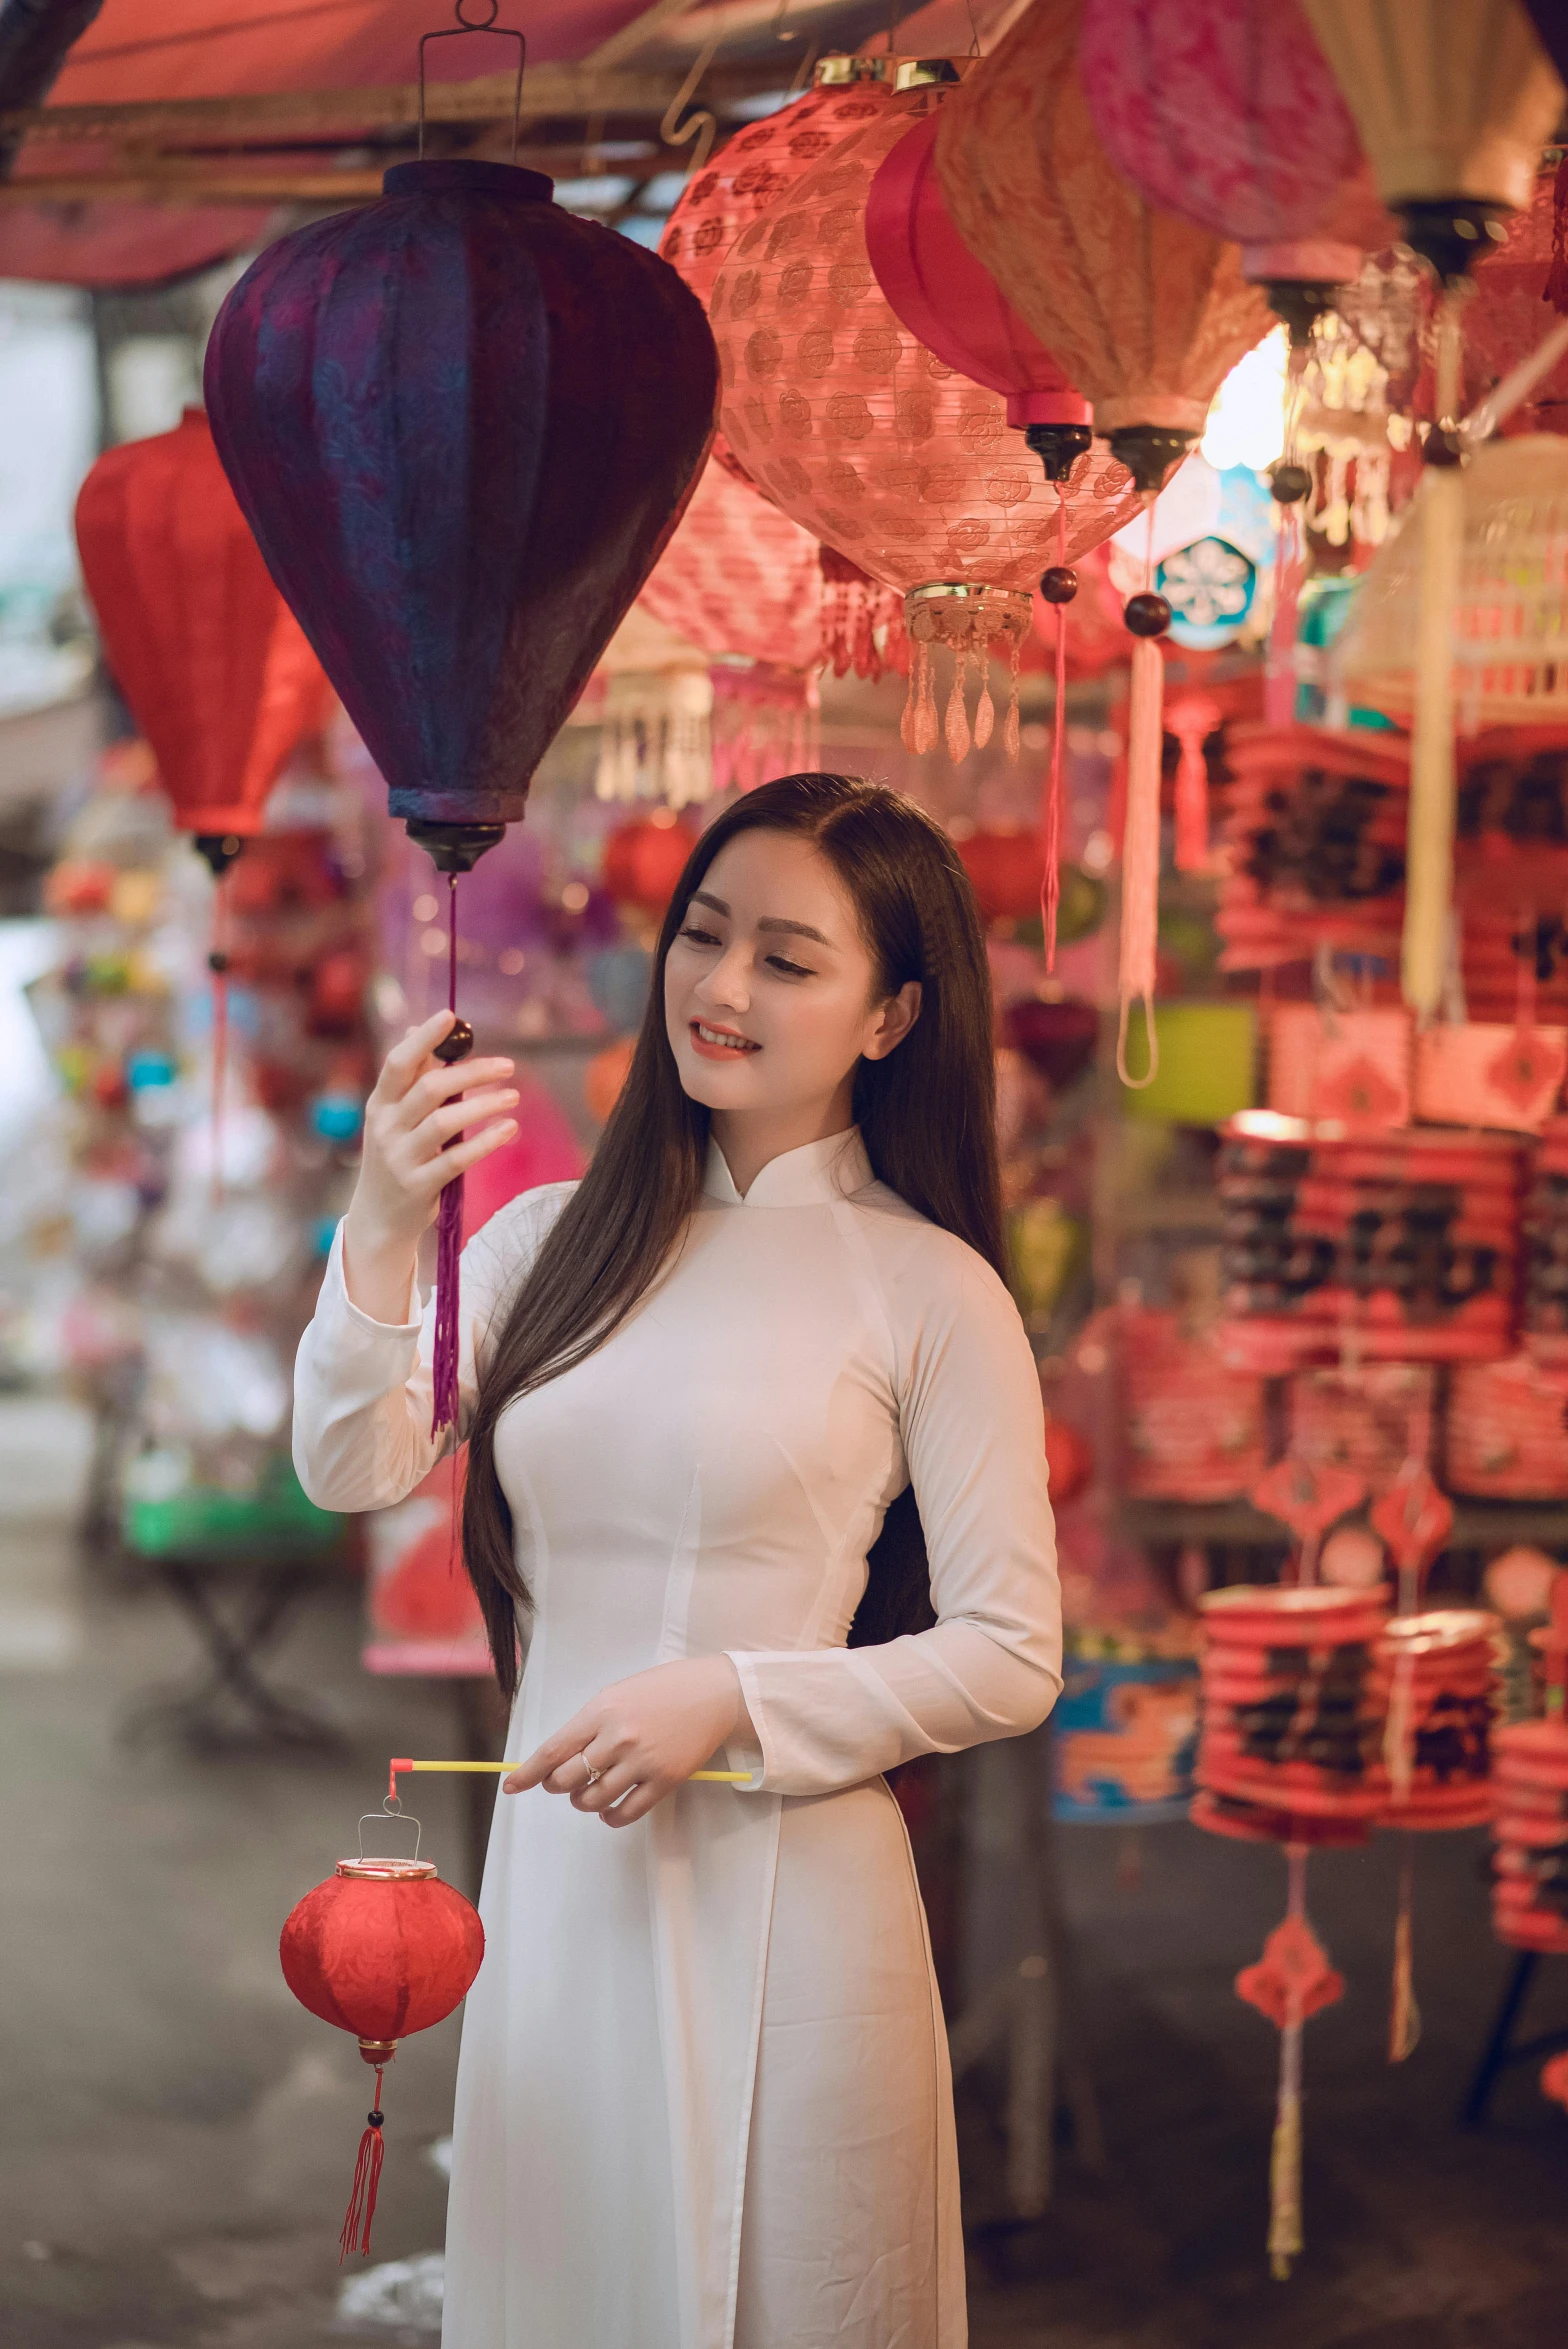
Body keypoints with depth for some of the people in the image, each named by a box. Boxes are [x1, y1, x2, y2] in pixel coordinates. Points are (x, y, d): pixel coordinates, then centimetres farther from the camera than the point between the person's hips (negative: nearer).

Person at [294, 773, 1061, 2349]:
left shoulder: (928, 1291, -5)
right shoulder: (553, 1236, 7)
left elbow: (1010, 1659, -6)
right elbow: (350, 1473, -5)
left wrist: (731, 1699, -15)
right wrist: (379, 1233, -20)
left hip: (781, 1898, -4)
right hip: (549, 1875, 4)